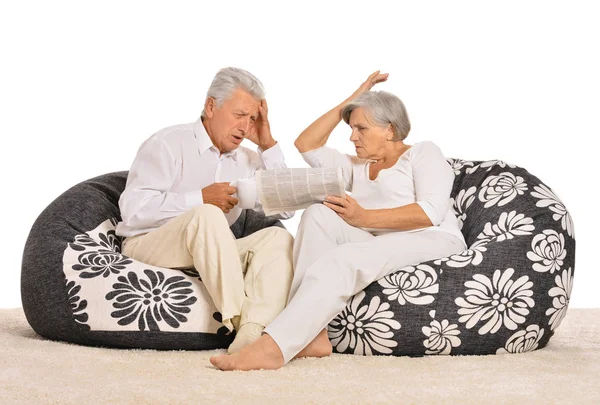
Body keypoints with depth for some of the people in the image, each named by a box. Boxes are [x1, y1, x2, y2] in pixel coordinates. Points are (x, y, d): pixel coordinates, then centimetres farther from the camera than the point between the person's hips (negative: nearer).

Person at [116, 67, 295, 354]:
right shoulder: (169, 144, -4)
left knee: (278, 237, -20)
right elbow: (133, 209, -15)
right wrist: (200, 199, -19)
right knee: (208, 215, -35)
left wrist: (268, 145, 3)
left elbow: (286, 208, 5)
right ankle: (239, 318, -36)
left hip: (210, 257, 6)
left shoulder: (248, 160, 14)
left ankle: (253, 331, -43)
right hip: (148, 246, -6)